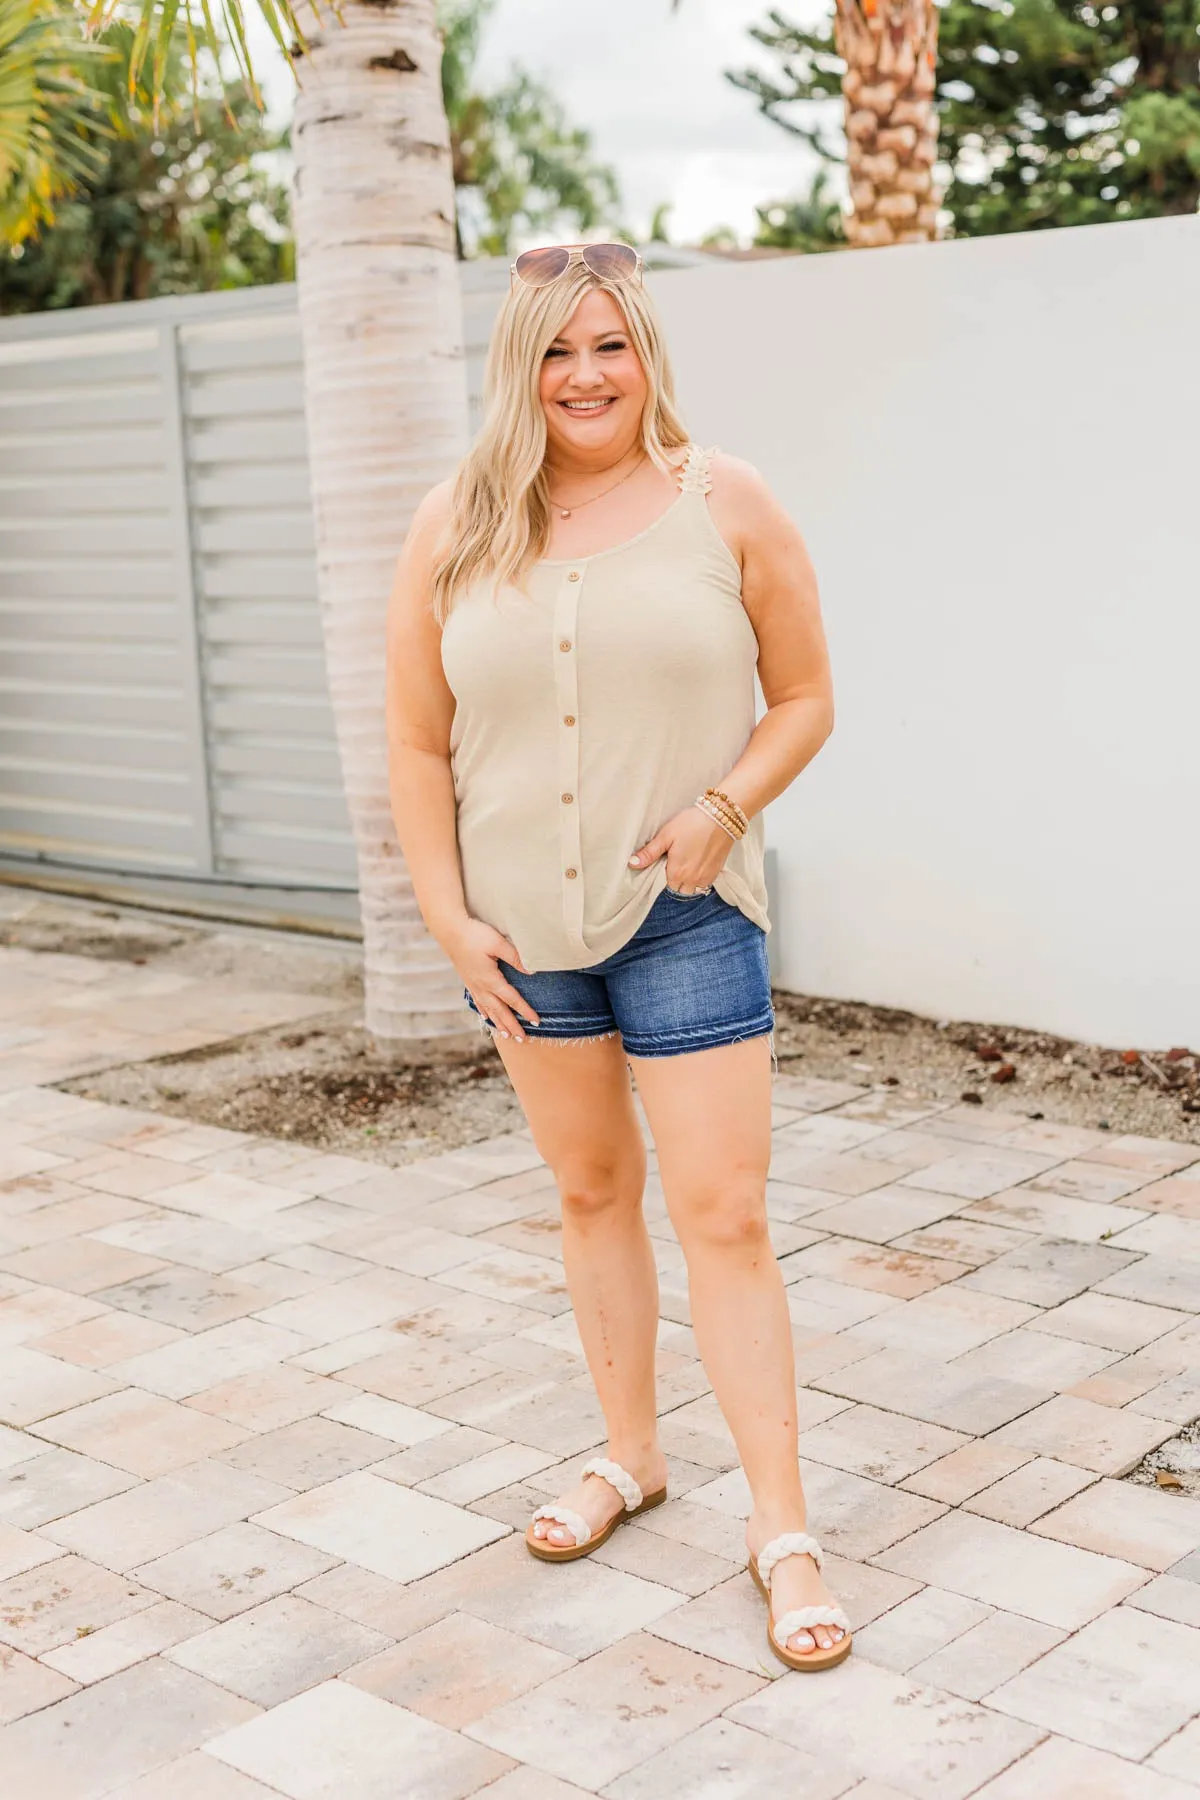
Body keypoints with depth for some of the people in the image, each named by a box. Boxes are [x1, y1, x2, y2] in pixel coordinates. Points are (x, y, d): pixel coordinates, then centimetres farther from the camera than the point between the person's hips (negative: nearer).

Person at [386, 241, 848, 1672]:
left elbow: (806, 697, 1)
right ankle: (630, 1458, 34)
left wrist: (725, 807, -16)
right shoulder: (455, 531, 2)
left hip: (687, 914, -3)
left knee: (721, 1214, -3)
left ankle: (781, 1527, 8)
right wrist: (450, 917, -3)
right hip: (523, 923, 3)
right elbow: (417, 743, 4)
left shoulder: (726, 506, -3)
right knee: (591, 1192, 16)